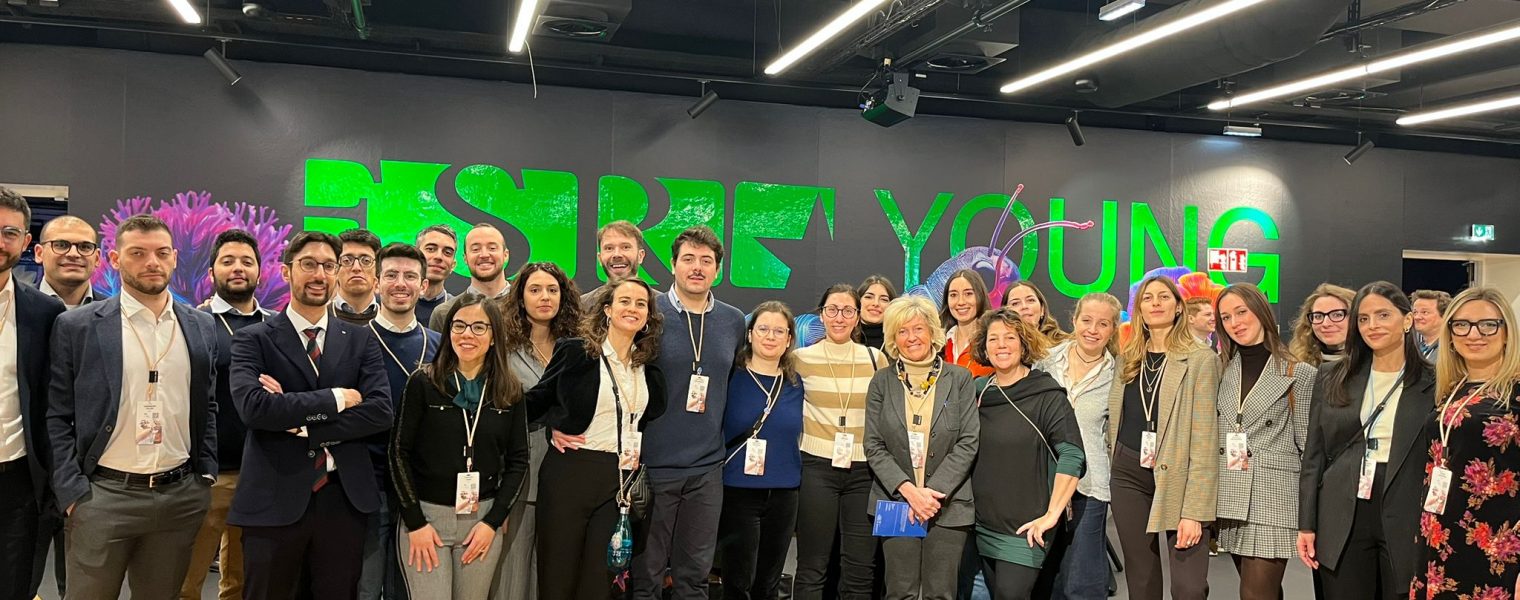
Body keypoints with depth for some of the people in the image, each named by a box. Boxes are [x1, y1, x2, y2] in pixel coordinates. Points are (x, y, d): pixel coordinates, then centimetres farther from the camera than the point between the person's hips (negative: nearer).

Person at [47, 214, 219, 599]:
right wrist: (72, 493, -7)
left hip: (181, 496, 3)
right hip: (101, 496, -2)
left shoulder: (202, 327, 7)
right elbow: (58, 417, -1)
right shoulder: (76, 327, -2)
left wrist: (206, 474, 7)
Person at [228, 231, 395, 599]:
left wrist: (302, 423, -13)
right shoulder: (253, 340, 1)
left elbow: (381, 412, -5)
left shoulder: (361, 341, 8)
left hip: (344, 499, 2)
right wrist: (337, 398, -13)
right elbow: (253, 406, -17)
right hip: (274, 501, -2)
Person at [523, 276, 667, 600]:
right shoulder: (574, 351, -4)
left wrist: (640, 448, 9)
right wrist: (554, 427, -9)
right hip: (571, 472, -4)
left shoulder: (649, 367, 9)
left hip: (621, 477, 4)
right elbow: (536, 400, 5)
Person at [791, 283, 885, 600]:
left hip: (864, 470, 2)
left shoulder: (876, 358, 5)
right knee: (813, 568, 2)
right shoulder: (801, 358, 0)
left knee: (860, 569, 5)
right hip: (817, 467, -2)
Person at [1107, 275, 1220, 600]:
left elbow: (1203, 439, -12)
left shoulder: (1201, 359, -6)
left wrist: (1193, 510, -17)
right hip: (1128, 476, 5)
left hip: (1179, 477, -4)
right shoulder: (1126, 359, 9)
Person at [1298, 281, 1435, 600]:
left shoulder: (1433, 383, 0)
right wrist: (1306, 525, 2)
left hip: (1406, 523, -1)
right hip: (1342, 523, 2)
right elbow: (1313, 455, 6)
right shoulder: (1332, 377, 5)